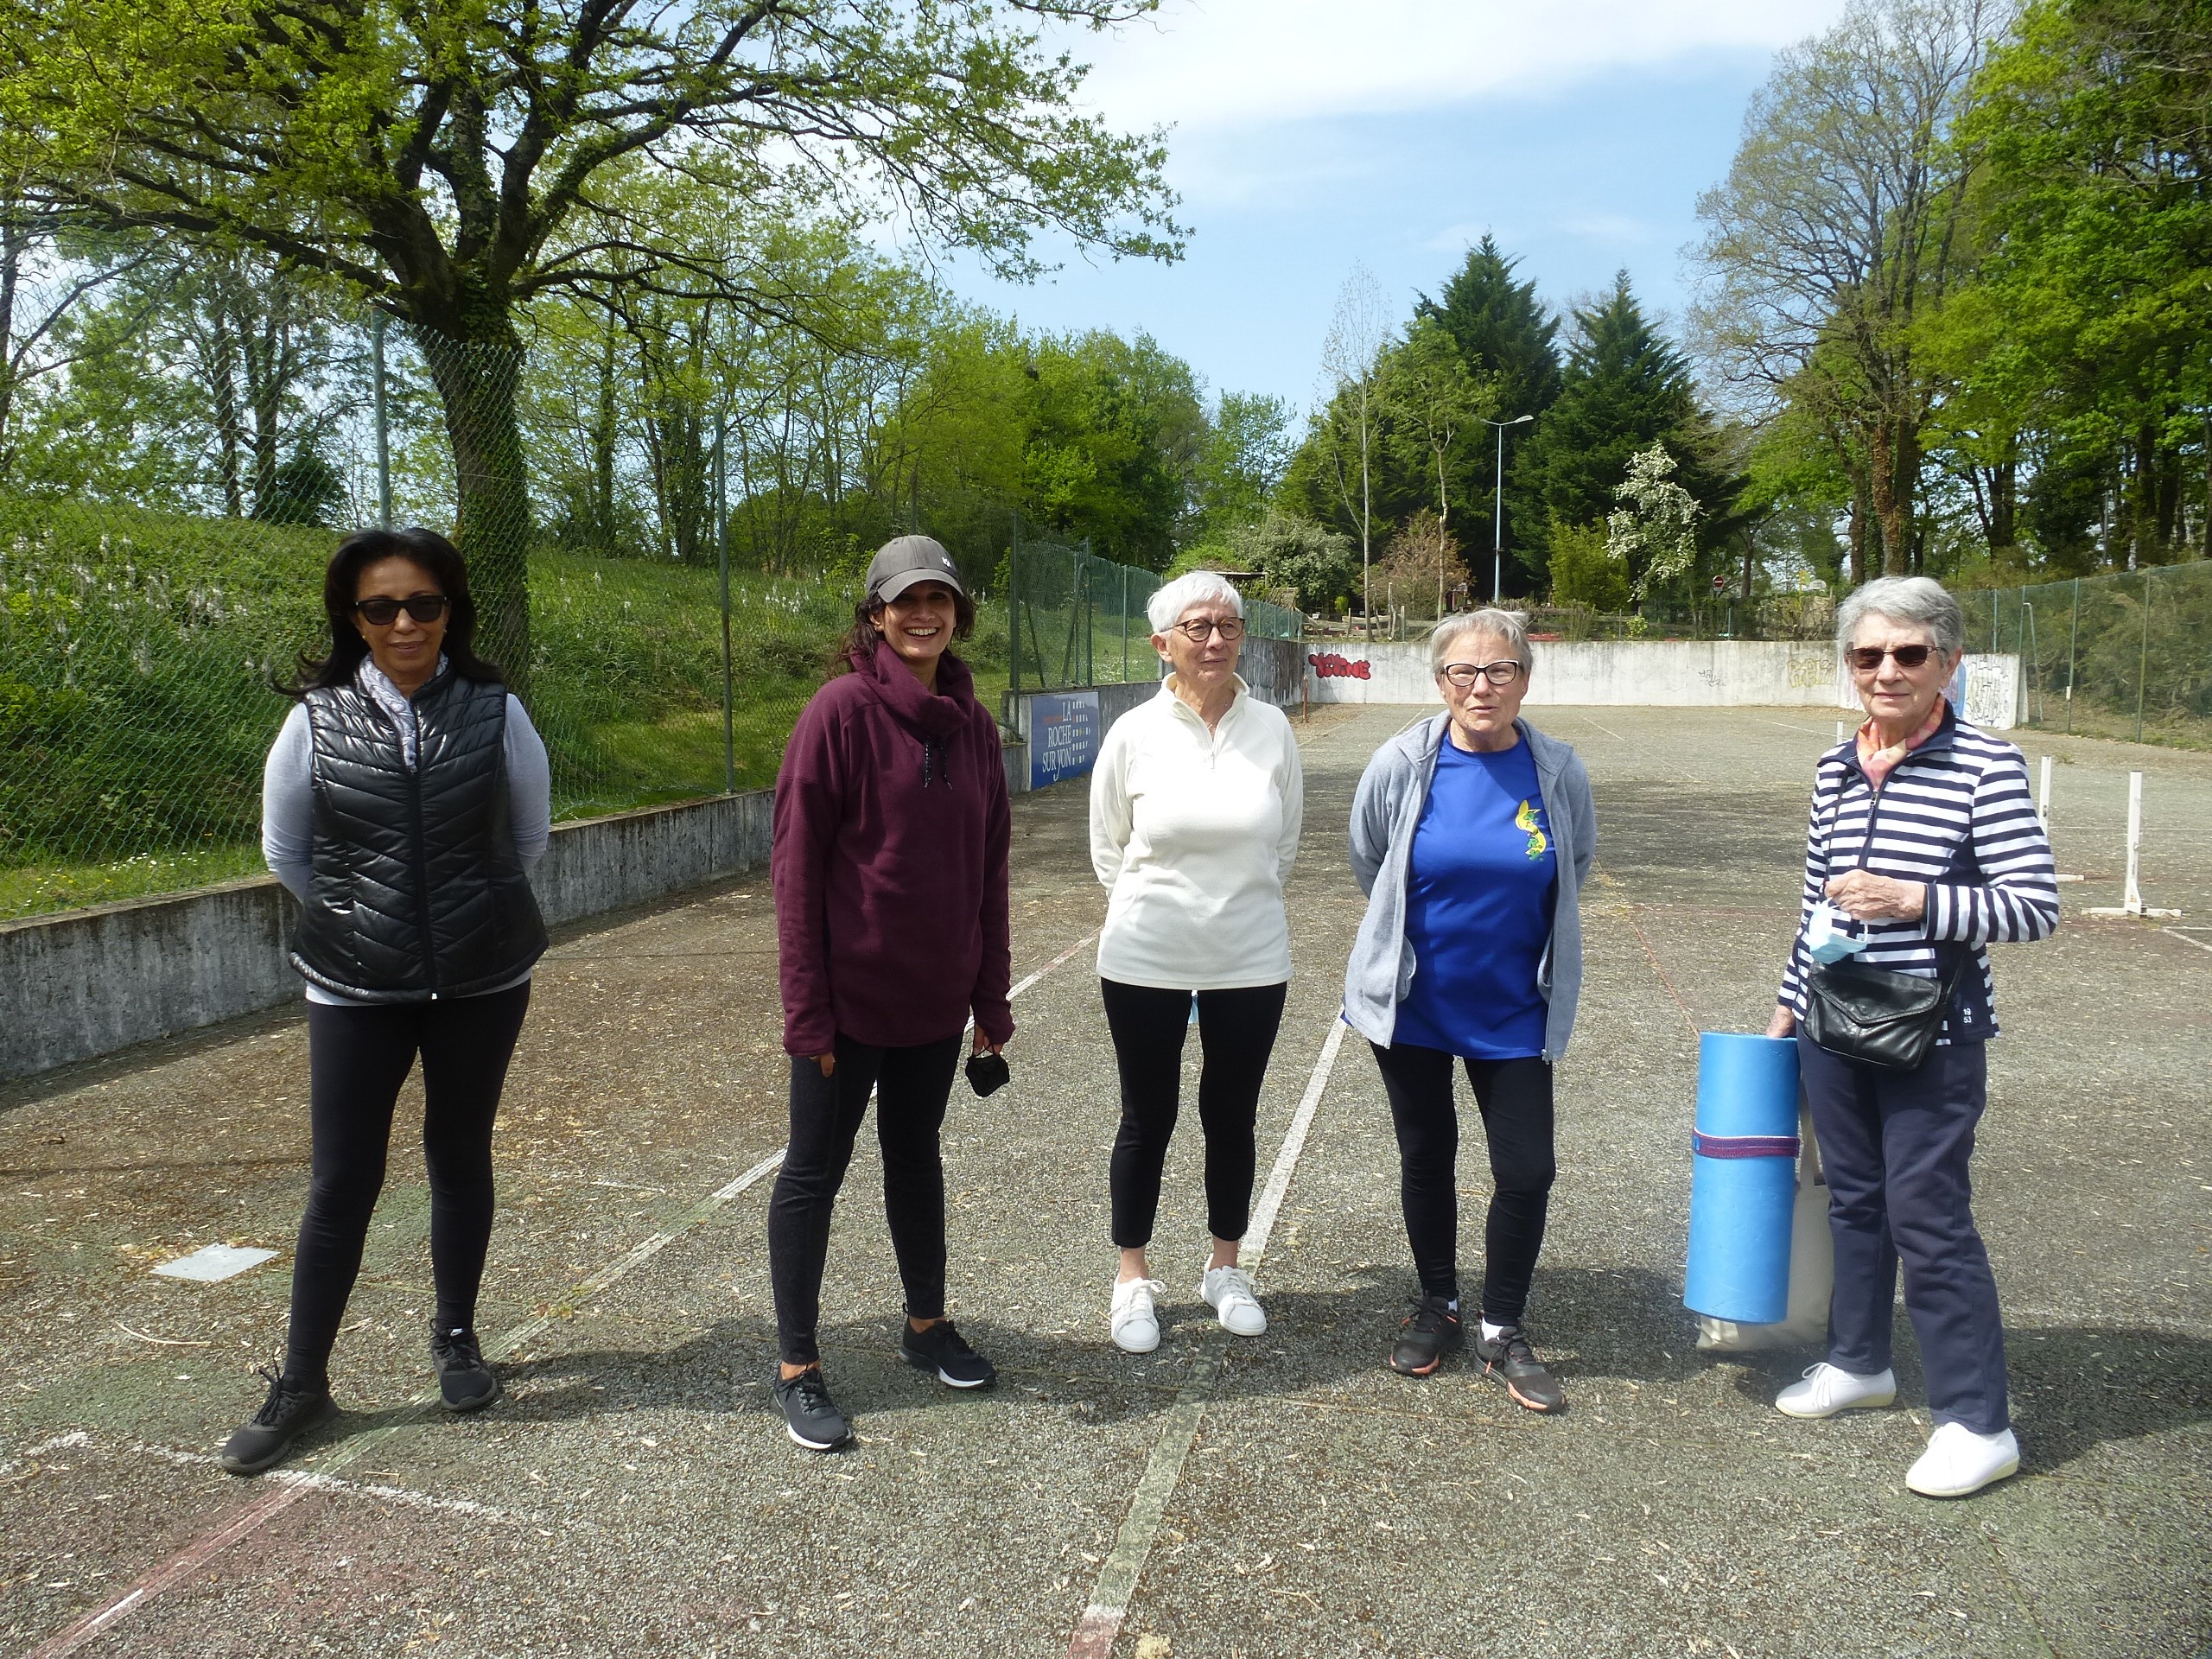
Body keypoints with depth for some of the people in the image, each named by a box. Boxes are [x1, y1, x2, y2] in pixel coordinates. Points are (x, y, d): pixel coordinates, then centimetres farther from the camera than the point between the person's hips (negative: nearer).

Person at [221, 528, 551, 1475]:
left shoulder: (495, 713, -5)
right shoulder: (318, 719, -5)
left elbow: (529, 838, 7)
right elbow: (284, 848, 8)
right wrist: (362, 922, 11)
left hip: (482, 981, 1)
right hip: (355, 989, 0)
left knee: (460, 1158, 14)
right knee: (341, 1180, 4)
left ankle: (456, 1337, 33)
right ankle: (301, 1382, 21)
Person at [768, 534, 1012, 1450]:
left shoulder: (972, 723, 4)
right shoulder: (842, 711, -13)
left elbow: (988, 867, 8)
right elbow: (797, 865, -14)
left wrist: (992, 996, 8)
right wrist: (806, 1008, -16)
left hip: (936, 996, 5)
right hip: (849, 993, -5)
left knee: (915, 1157, 20)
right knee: (815, 1170, 7)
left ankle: (926, 1324, 37)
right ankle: (797, 1367, 21)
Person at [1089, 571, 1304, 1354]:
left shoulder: (1272, 729, -5)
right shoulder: (1134, 733, -8)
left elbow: (1285, 842, 9)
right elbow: (1108, 849, 4)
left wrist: (1240, 901, 11)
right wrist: (1155, 907, 8)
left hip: (1250, 959, 1)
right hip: (1146, 962, -1)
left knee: (1232, 1115, 14)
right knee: (1148, 1118, 10)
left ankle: (1225, 1268, 34)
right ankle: (1133, 1277, 29)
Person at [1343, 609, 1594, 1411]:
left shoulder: (1558, 772, -10)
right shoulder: (1401, 764, -12)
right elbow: (1368, 866, 5)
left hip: (1513, 1010, 0)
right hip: (1412, 1004, 0)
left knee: (1527, 1171, 1)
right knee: (1427, 1158, 14)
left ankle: (1503, 1331, 23)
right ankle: (1436, 1306, 36)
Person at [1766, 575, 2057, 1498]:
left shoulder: (1987, 766, -12)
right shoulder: (1836, 769, 5)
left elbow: (2035, 907, -14)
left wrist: (1914, 901, -26)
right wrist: (1788, 1007, 16)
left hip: (1933, 1035, -6)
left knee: (1927, 1217, 0)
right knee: (1854, 1198, 18)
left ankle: (1977, 1423, 15)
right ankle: (1859, 1362, 36)